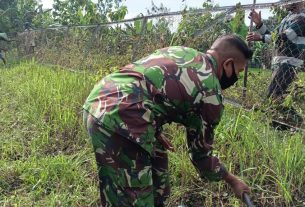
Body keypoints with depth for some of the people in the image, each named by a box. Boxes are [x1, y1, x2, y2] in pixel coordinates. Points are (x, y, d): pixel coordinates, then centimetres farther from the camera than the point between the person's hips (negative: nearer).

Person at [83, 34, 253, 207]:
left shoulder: (179, 51, 21)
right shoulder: (211, 92, 0)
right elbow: (201, 151, 9)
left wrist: (156, 133, 25)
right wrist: (232, 180, 26)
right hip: (118, 119, -10)